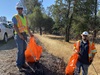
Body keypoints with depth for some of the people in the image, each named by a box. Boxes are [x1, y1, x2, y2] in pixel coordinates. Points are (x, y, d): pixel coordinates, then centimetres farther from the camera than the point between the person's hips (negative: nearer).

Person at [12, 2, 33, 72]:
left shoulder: (25, 17, 17)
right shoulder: (15, 17, -3)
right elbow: (15, 26, -13)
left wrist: (30, 33, 16)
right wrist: (20, 35, -22)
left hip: (25, 35, 7)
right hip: (19, 35, -6)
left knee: (24, 50, 9)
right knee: (20, 50, -9)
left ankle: (23, 63, 18)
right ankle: (19, 65, 0)